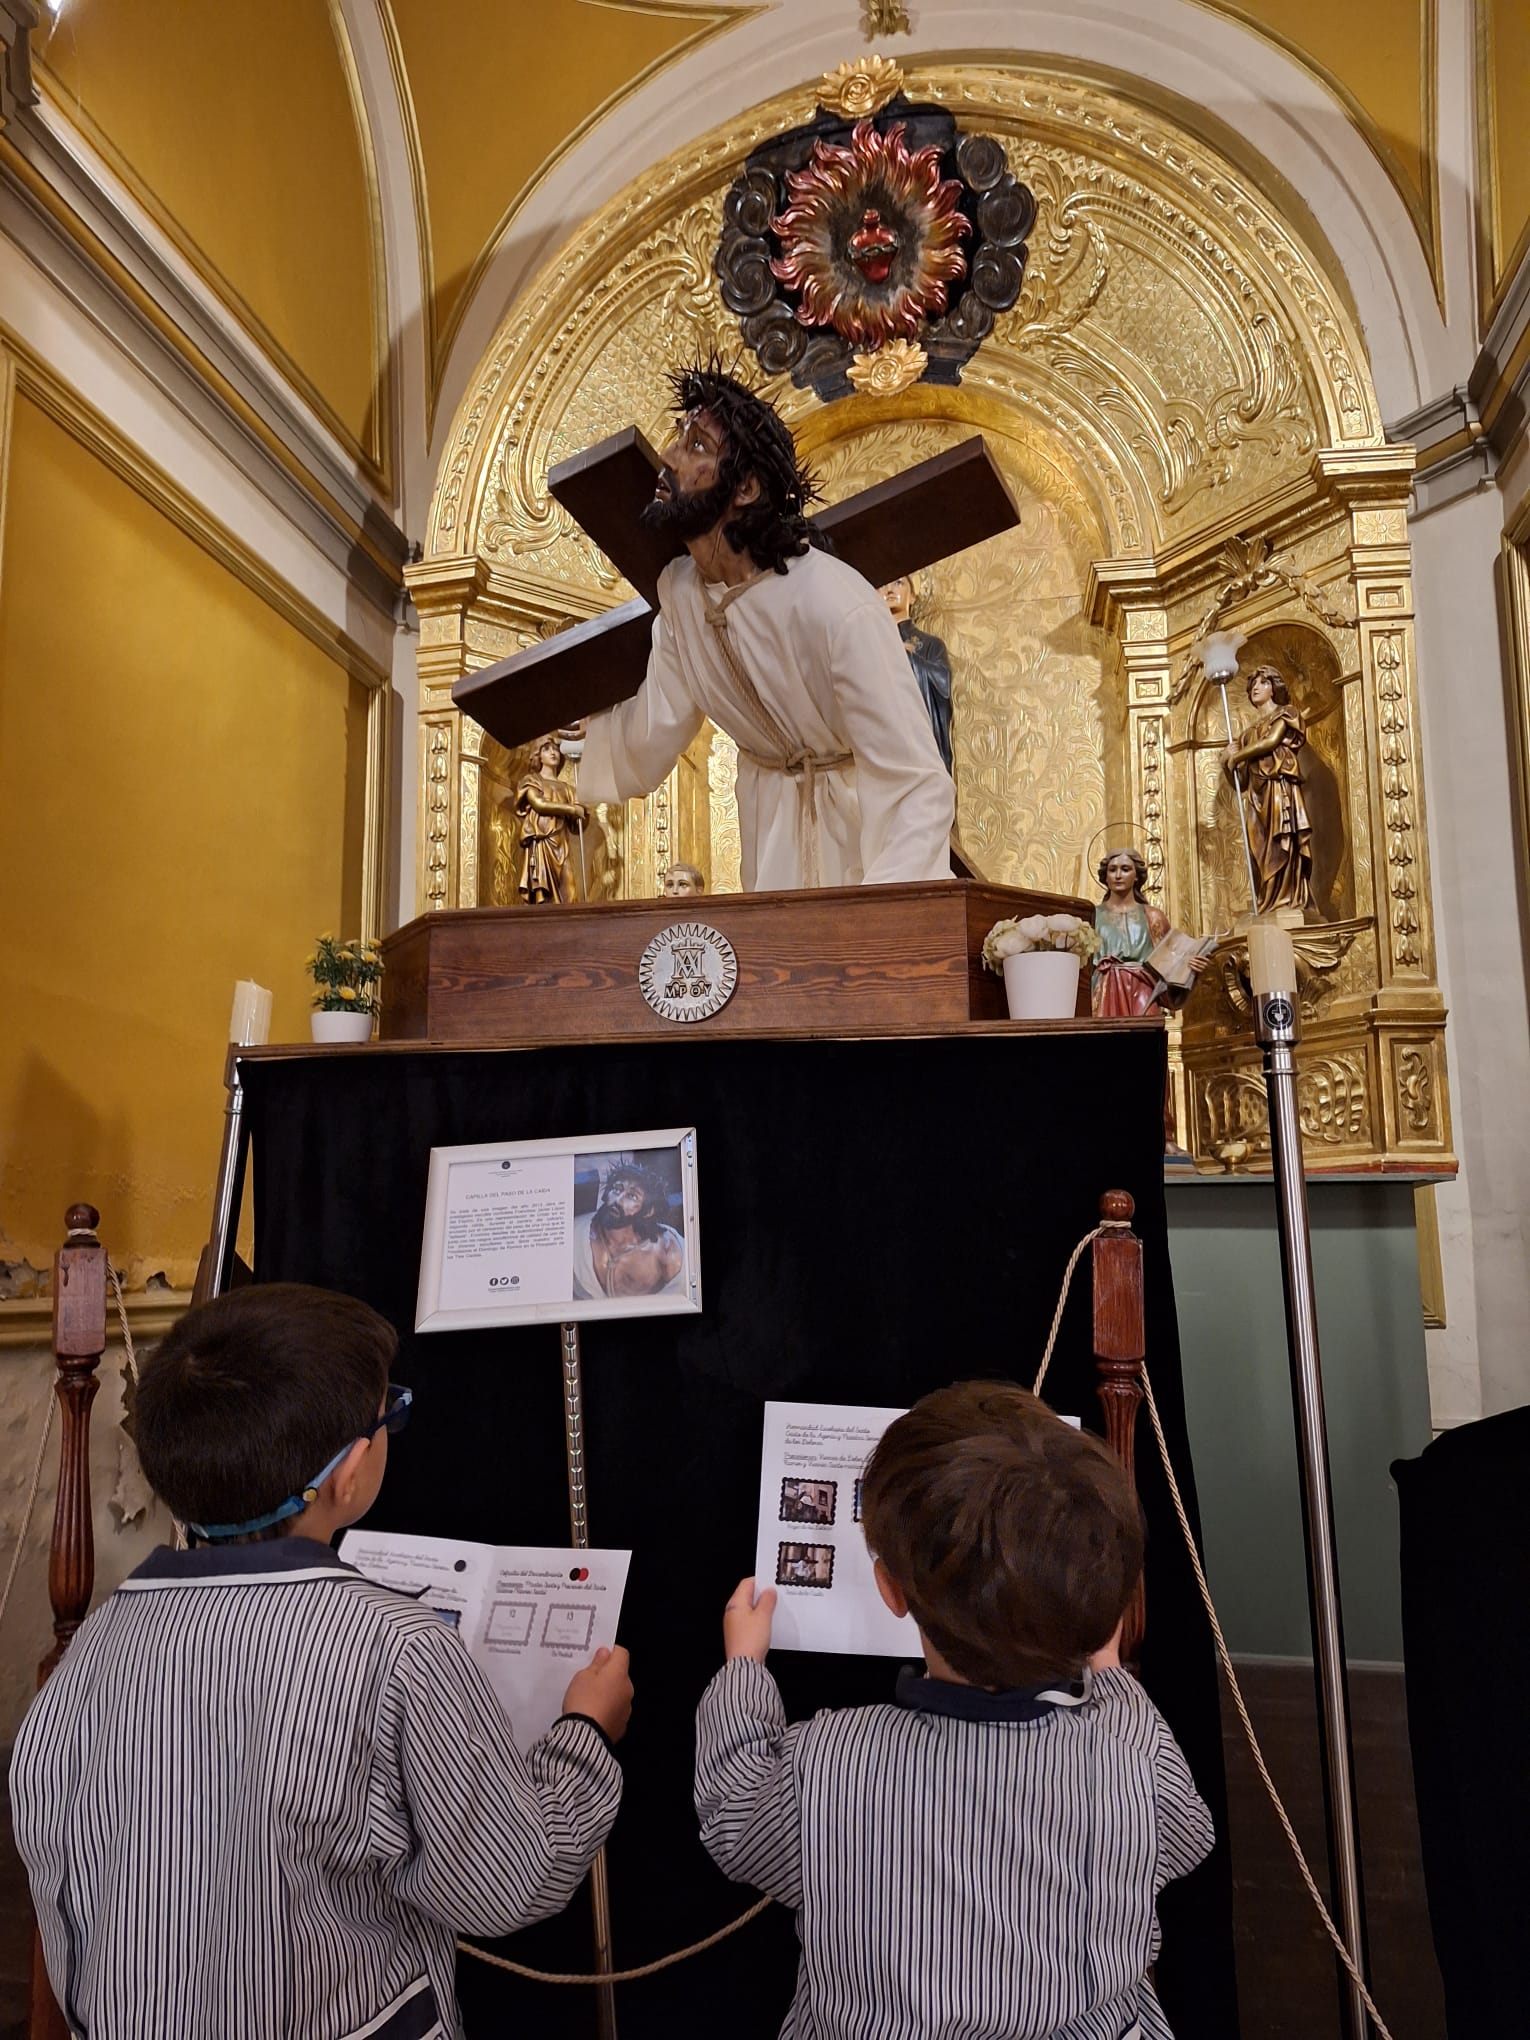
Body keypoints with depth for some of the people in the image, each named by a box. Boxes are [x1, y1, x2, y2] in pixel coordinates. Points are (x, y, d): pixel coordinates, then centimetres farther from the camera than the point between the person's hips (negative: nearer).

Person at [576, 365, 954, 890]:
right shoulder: (678, 590, -9)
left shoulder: (839, 608, -29)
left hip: (867, 822, -5)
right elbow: (644, 749, -3)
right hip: (771, 824, 5)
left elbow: (919, 788, -32)